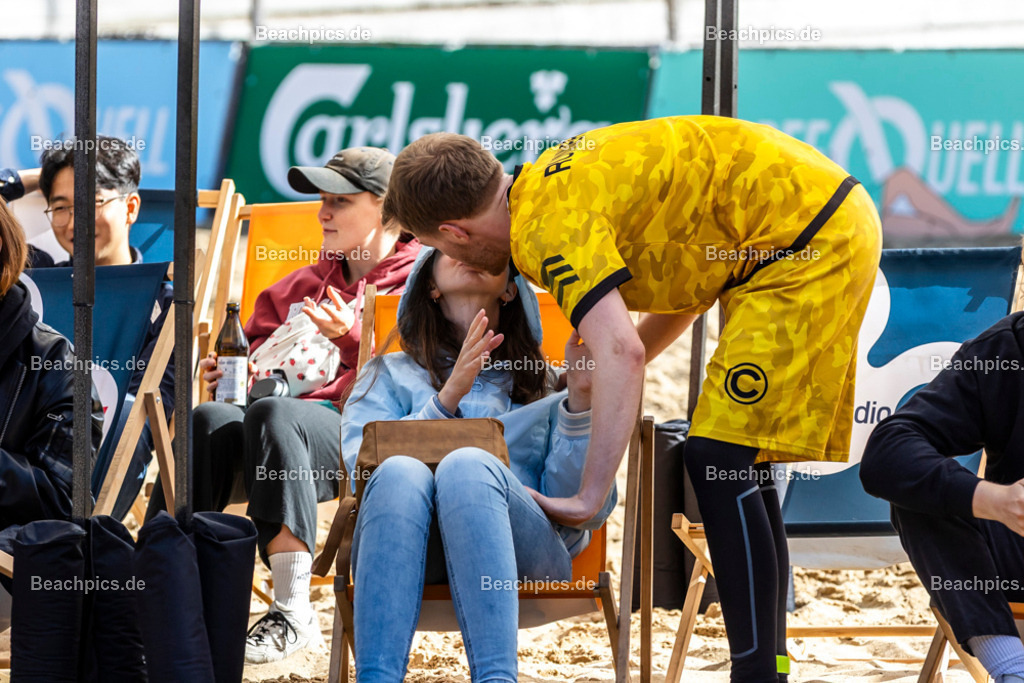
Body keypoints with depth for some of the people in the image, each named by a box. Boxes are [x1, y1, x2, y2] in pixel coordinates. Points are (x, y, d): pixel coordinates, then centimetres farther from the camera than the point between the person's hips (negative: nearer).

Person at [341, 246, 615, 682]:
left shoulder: (542, 386, 28)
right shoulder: (390, 375, 28)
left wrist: (581, 399, 0)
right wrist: (448, 397, -5)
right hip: (410, 559, 0)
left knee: (468, 465, -33)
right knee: (401, 472, -34)